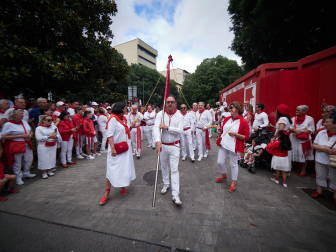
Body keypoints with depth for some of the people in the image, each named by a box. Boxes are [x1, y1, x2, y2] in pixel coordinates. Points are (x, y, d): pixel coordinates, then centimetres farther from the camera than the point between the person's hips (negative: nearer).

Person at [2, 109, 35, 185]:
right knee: (17, 162, 6)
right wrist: (20, 136, -21)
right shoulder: (8, 124, -12)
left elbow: (30, 131, 17)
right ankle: (18, 177, 23)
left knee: (29, 159, 15)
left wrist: (30, 135, -7)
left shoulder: (24, 122, 8)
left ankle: (26, 173, 36)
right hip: (16, 146, -6)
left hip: (27, 145, 7)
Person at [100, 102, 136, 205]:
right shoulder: (113, 119, -14)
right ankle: (107, 192, 14)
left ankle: (123, 186, 33)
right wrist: (112, 148, -26)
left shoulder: (124, 118, 10)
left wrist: (131, 126, 2)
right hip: (116, 148, -7)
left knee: (125, 167, 14)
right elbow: (110, 134, -19)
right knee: (112, 169, -1)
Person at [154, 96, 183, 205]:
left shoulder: (179, 116, -4)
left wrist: (167, 127, -22)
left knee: (174, 169, -2)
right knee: (164, 166, 18)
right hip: (163, 145, 2)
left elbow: (180, 130, -14)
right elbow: (156, 128, -19)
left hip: (174, 146, -2)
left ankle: (175, 195, 5)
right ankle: (166, 185, 41)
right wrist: (158, 142, -34)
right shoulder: (160, 114, -5)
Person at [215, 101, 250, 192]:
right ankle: (223, 175, 41)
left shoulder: (243, 122, -10)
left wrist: (236, 134, -22)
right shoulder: (227, 119, 8)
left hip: (234, 146, -5)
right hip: (223, 144, 6)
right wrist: (219, 128, 0)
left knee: (233, 164, 8)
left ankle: (234, 182, 29)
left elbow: (246, 137, -9)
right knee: (220, 161, 11)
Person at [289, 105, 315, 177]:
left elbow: (311, 130, -7)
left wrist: (301, 131, -19)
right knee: (297, 154, 9)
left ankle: (303, 170, 16)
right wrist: (295, 130, -15)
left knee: (303, 155, 3)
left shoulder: (309, 119, -1)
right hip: (294, 140, 3)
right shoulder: (293, 119, 10)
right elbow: (289, 128, 4)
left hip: (304, 140, -3)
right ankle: (300, 168, 26)